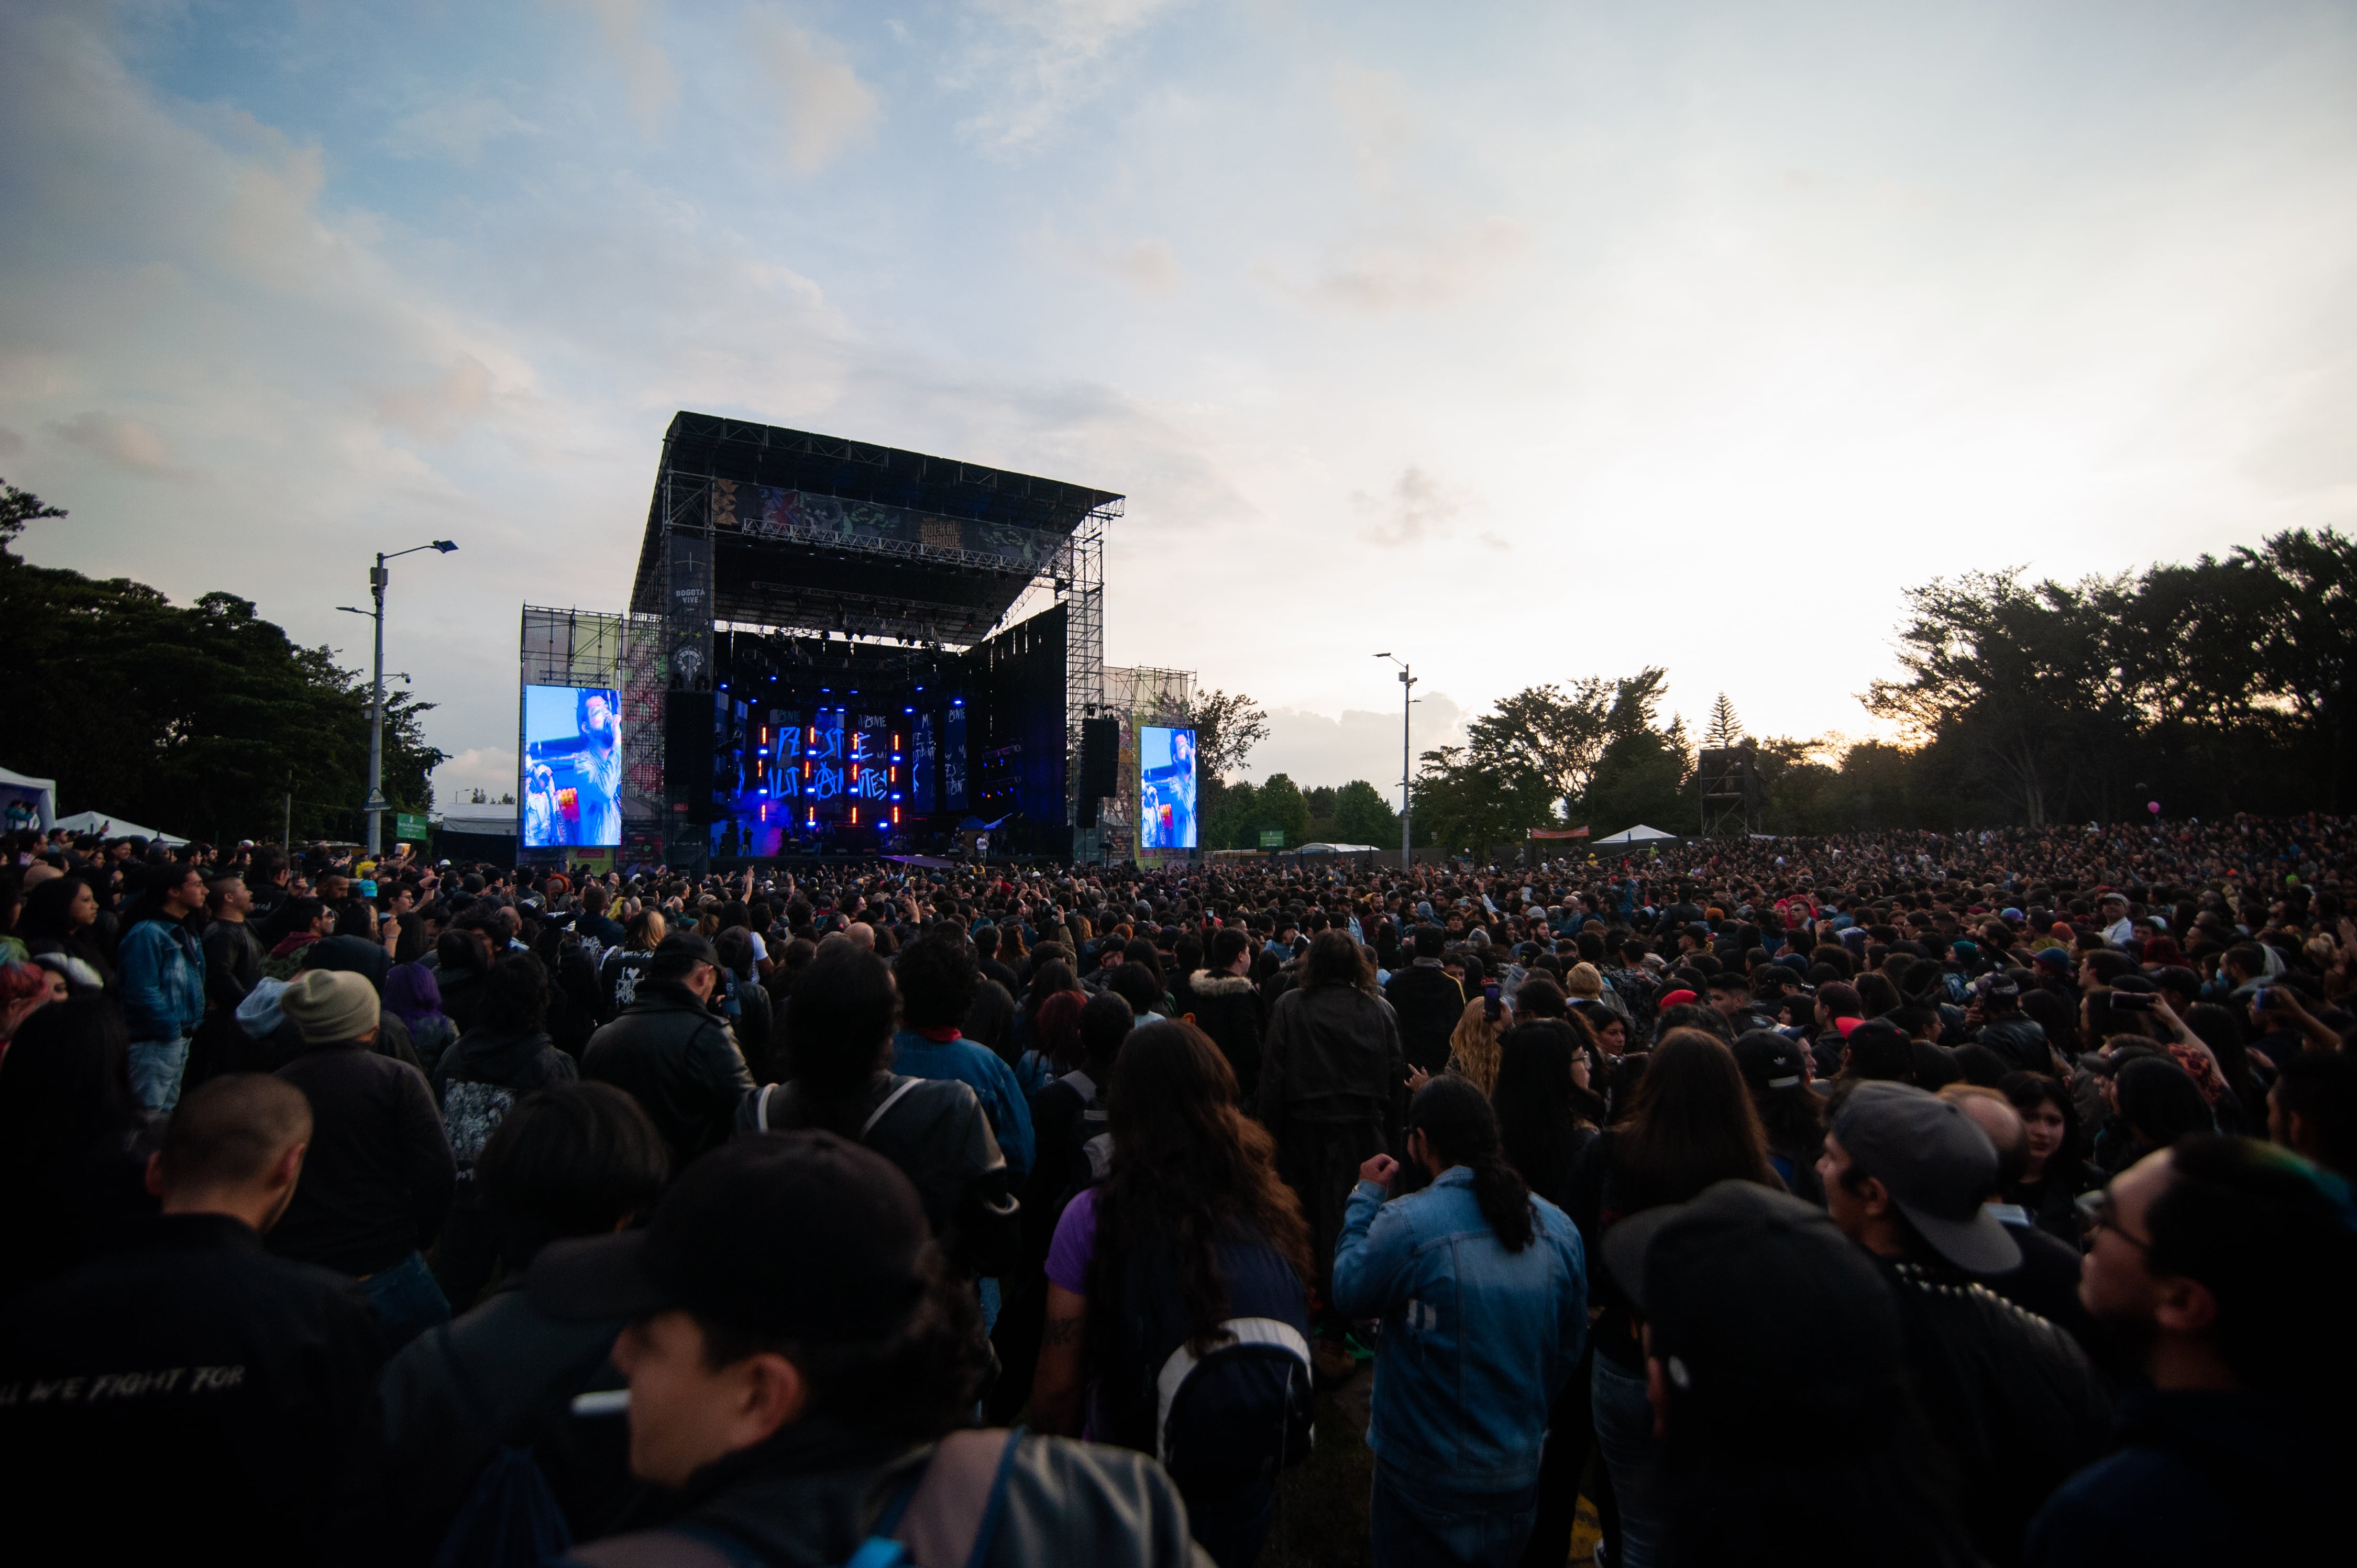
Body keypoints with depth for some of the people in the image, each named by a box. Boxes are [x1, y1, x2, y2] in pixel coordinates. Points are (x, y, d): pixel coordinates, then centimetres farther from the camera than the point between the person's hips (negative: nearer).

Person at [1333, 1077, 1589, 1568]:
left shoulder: (1406, 1223, -27)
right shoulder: (1560, 1228, -8)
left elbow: (1349, 1292, -10)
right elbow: (1572, 1347, 4)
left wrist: (1366, 1198, -2)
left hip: (1427, 1477, -5)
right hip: (1521, 1471, 5)